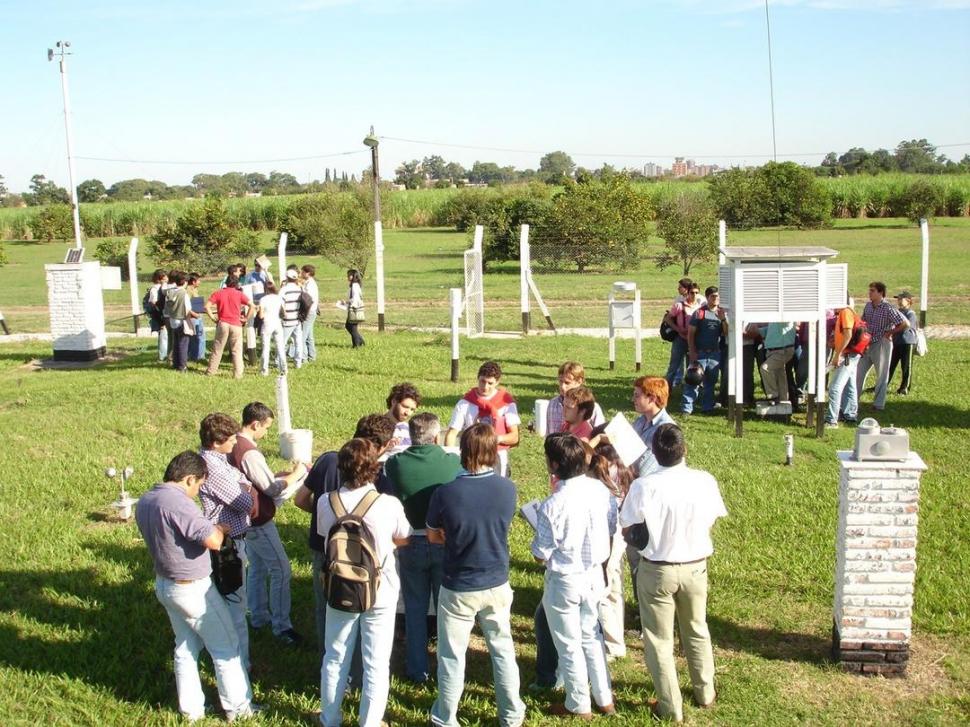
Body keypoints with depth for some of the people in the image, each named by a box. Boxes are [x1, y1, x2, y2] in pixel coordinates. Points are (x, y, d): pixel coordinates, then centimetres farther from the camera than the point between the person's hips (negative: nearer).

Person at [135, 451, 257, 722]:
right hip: (193, 589, -8)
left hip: (164, 585, 9)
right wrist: (220, 529, -9)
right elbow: (213, 541, -31)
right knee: (226, 648, 8)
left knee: (185, 647, 21)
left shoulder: (144, 502, 2)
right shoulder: (178, 503, -28)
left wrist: (211, 528, 12)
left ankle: (190, 708, 30)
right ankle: (238, 707, 19)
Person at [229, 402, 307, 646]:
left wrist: (284, 474, 6)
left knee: (257, 567, 21)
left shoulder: (234, 445, 4)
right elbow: (272, 489, -23)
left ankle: (258, 616, 32)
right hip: (258, 520, -10)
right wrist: (295, 474, -9)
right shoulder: (249, 452, -26)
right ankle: (281, 626, 1)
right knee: (281, 570, -4)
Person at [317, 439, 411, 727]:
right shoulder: (389, 504, -19)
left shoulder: (326, 503, -13)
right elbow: (403, 540, -1)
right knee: (376, 663, 12)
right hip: (381, 593, -2)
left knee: (335, 658, 20)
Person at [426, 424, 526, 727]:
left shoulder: (445, 493, -21)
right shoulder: (507, 488, -12)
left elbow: (433, 536, -4)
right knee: (503, 649, 19)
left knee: (452, 656, 13)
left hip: (458, 588, -3)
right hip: (497, 585, 3)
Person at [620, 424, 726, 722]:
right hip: (695, 567, 3)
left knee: (659, 640, 13)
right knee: (697, 631, 25)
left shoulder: (643, 486, -23)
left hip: (657, 571, -3)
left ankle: (670, 707, 22)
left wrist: (629, 488, 2)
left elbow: (627, 527, -12)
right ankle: (705, 693, 42)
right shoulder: (705, 481, -14)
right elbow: (712, 519, 0)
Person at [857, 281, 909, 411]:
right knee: (859, 373, 10)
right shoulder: (868, 306, 4)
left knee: (882, 375, 3)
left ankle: (879, 404, 10)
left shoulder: (888, 309, -16)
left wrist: (890, 333, -10)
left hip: (881, 345, -7)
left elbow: (905, 324, -17)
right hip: (867, 344, 7)